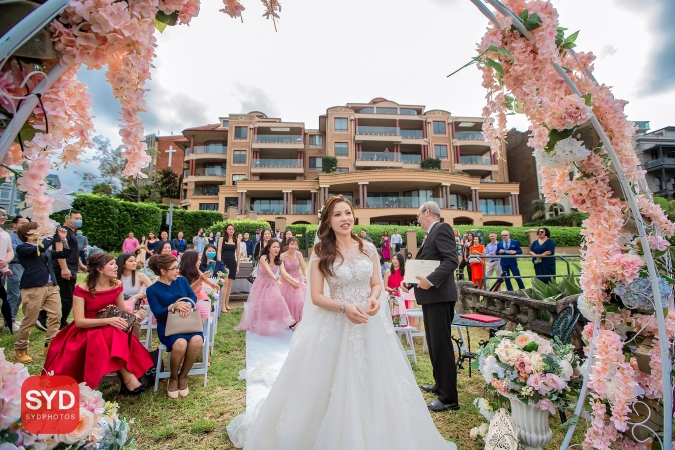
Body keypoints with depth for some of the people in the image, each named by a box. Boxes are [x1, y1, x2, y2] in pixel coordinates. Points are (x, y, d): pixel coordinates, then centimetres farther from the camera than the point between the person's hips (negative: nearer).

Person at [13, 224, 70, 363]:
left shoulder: (46, 248, 18)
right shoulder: (22, 248, -2)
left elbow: (65, 254, 19)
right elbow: (40, 248, -21)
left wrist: (63, 239, 7)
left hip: (51, 286, 7)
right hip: (33, 288, -6)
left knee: (56, 317, 6)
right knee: (29, 321, 1)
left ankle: (50, 346, 17)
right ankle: (20, 349, 19)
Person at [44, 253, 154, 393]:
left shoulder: (117, 285, 0)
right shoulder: (82, 290, -14)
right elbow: (79, 322, -19)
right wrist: (107, 321, -31)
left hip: (112, 331, 4)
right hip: (86, 333, -3)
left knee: (124, 338, -33)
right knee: (111, 337, -37)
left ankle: (126, 380, -26)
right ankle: (128, 379, -30)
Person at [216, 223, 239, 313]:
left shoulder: (236, 240, 8)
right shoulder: (222, 239, 1)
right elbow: (219, 252, -3)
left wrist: (238, 265, 8)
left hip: (232, 263, 4)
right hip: (224, 262, -3)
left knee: (229, 284, 7)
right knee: (225, 283, -14)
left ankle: (227, 304, 16)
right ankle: (223, 305, -10)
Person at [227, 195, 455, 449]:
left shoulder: (368, 248, 1)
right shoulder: (321, 253, -7)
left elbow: (376, 284, 8)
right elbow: (316, 296, -9)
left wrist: (374, 298, -13)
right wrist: (344, 307, -23)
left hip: (370, 324, 3)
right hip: (335, 325, -3)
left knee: (372, 384, 14)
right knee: (335, 386, 9)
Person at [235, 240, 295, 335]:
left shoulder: (279, 260, -6)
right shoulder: (264, 257, -19)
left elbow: (283, 272, -22)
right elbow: (269, 271, -35)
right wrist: (277, 280, -53)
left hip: (271, 285, 2)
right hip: (261, 284, -2)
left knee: (277, 300, -21)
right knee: (257, 305, 11)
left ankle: (290, 322, -22)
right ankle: (248, 325, 34)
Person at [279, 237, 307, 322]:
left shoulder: (298, 254, -10)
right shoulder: (282, 256, -16)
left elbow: (304, 268, -11)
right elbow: (282, 273, -15)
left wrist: (305, 277, -31)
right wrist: (291, 282, -19)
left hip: (299, 280, 1)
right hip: (287, 281, -1)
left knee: (299, 301, -4)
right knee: (288, 302, 8)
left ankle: (298, 320, 18)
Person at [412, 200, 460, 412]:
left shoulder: (442, 229, -11)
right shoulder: (433, 233, 19)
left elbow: (452, 260, -22)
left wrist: (430, 280, -30)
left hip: (439, 295, -10)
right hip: (431, 296, 10)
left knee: (441, 345, -4)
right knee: (434, 344, 19)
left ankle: (449, 398, 6)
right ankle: (441, 385, 33)